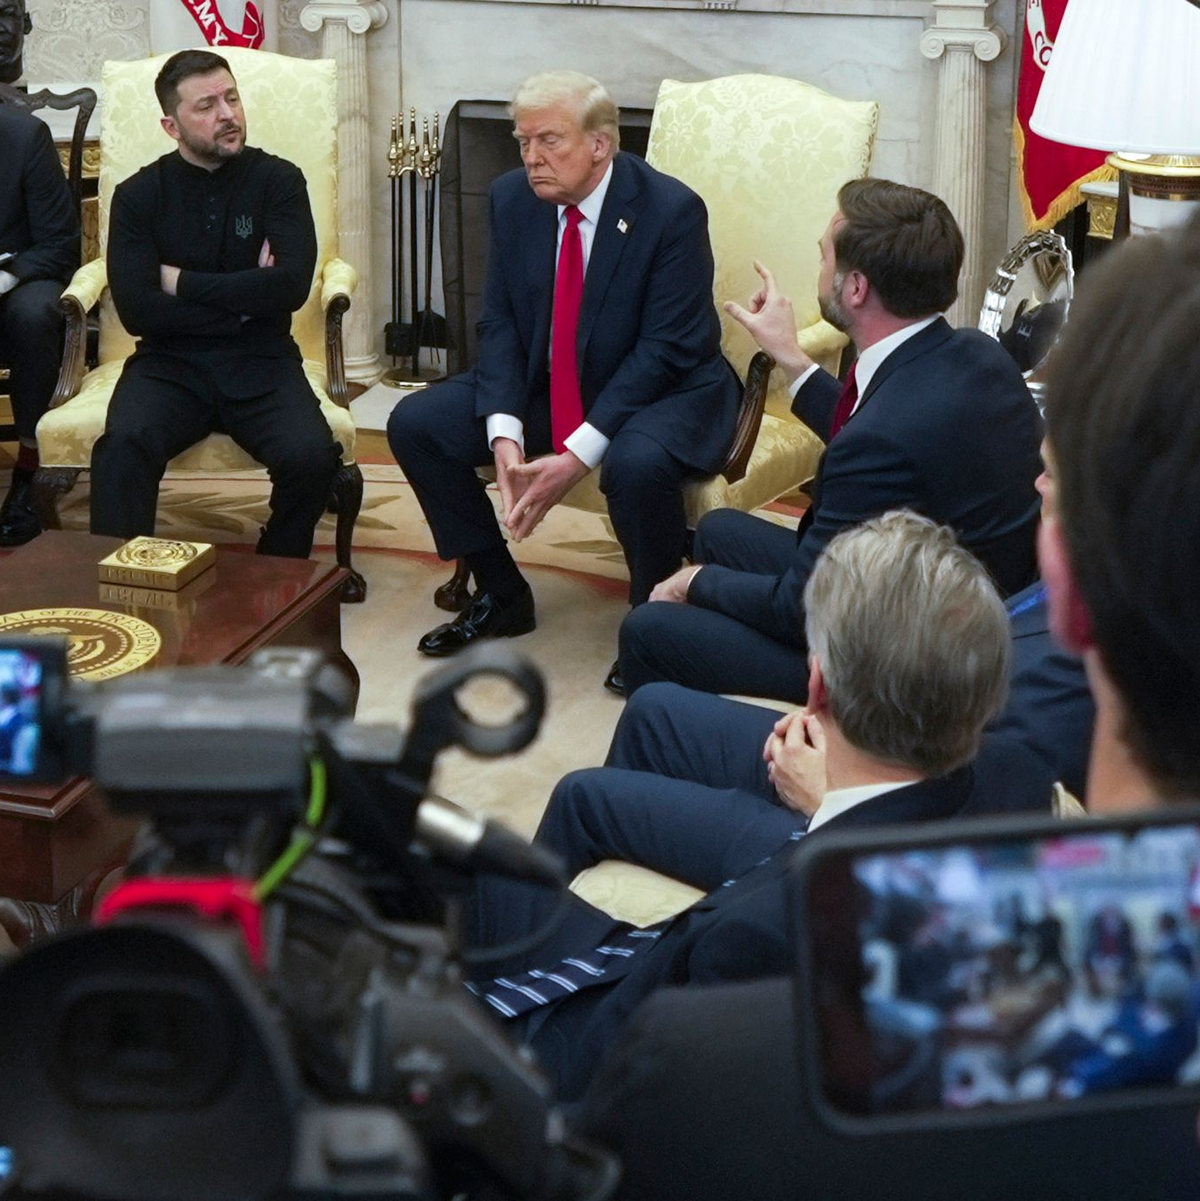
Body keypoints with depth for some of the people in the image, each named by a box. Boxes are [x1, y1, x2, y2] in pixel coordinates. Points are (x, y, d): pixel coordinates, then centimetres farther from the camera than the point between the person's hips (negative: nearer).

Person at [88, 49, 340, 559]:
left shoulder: (278, 180, 4)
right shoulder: (138, 195, 4)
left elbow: (292, 284, -11)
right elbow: (136, 310, -7)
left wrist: (183, 283, -7)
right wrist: (244, 299, -6)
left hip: (260, 364, 0)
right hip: (169, 363, 0)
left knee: (311, 458, -28)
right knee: (123, 448, -32)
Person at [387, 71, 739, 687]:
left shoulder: (671, 210, -20)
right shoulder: (512, 198, -3)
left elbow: (664, 350, -22)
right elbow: (499, 323, -2)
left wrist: (576, 456, -29)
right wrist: (504, 433, -20)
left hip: (662, 392, -6)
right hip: (544, 386, 6)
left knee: (638, 465, -39)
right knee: (414, 424, -7)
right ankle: (501, 595, 9)